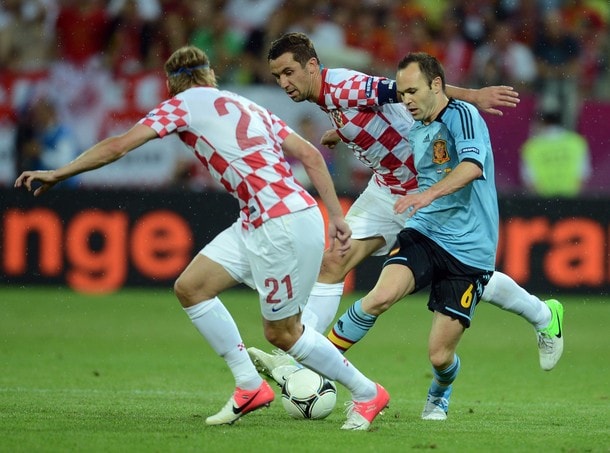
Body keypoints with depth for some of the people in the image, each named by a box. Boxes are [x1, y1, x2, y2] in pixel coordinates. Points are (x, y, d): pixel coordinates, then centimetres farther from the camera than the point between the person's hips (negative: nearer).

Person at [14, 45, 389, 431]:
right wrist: (336, 216, 17)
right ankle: (250, 385, 11)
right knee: (190, 287, 7)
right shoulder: (246, 107, 21)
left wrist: (57, 174, 4)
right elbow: (311, 155, 15)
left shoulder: (185, 103, 1)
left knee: (282, 333, 3)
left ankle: (367, 393, 17)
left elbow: (118, 146, -5)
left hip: (285, 224, -8)